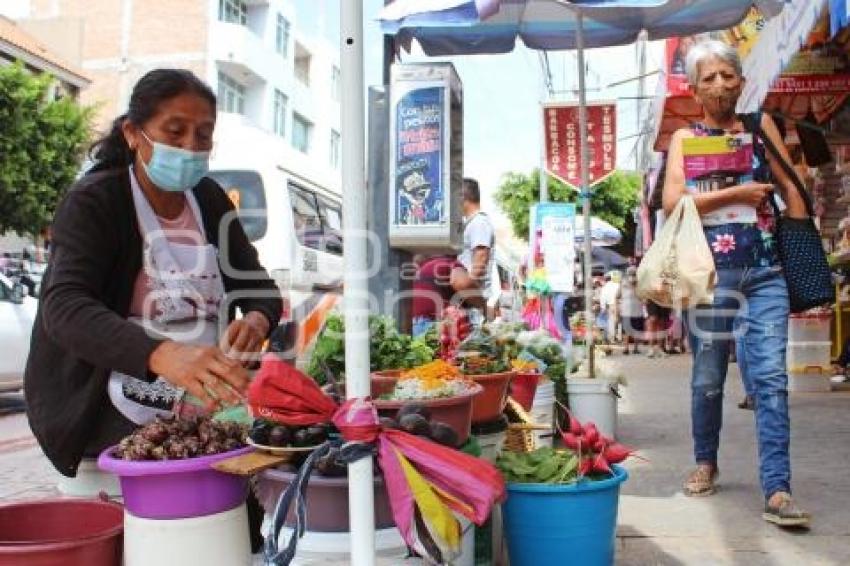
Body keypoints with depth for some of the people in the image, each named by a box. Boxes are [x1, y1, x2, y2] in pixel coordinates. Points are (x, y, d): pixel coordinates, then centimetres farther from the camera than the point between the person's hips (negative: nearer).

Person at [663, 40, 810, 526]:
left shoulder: (760, 125, 13)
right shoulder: (686, 138, 7)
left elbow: (790, 189, 10)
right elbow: (673, 202, -7)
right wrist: (738, 193, -10)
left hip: (766, 270, 1)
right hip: (710, 270, -1)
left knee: (771, 377, -8)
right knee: (708, 377, 9)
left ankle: (777, 490, -7)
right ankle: (706, 462, 29)